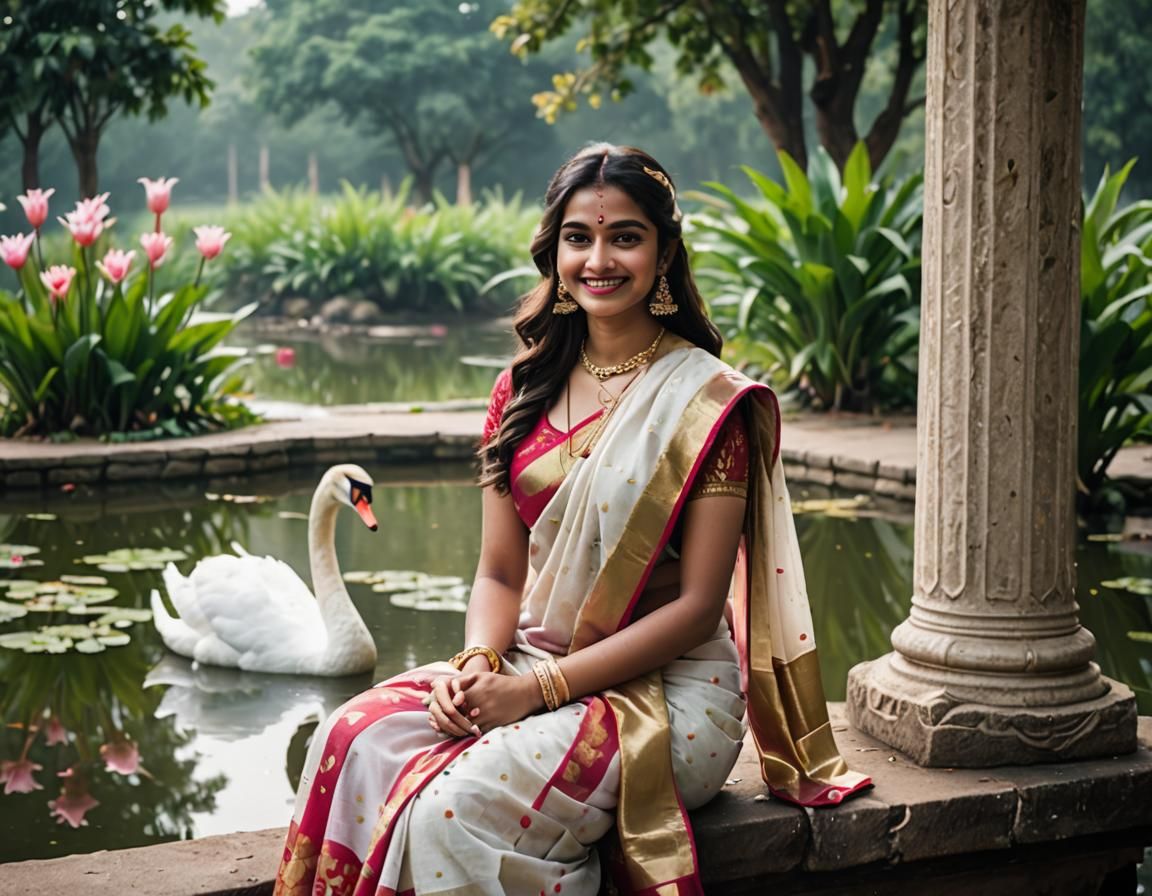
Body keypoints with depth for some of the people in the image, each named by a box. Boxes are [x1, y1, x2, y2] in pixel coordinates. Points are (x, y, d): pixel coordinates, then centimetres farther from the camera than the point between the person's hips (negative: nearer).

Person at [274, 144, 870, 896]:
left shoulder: (708, 402, -7)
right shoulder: (525, 389, 10)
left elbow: (697, 605, -11)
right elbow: (501, 573, 11)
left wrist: (541, 688, -17)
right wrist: (477, 662, -11)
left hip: (667, 693, -5)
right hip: (531, 672, 5)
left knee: (461, 805, -29)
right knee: (354, 739, -21)